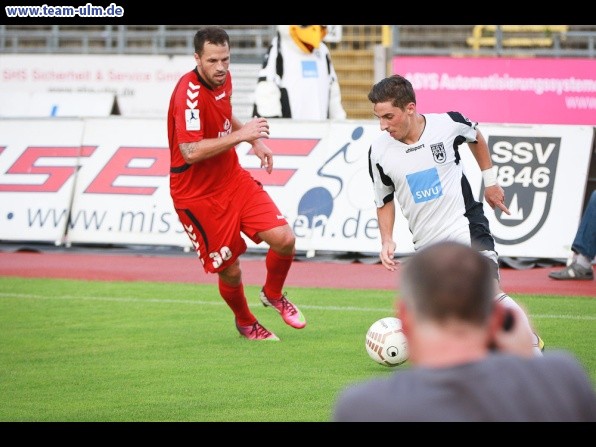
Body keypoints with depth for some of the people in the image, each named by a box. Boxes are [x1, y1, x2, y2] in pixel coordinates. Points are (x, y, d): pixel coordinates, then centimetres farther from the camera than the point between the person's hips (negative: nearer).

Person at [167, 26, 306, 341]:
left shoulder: (223, 79, 2)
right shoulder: (189, 93, -25)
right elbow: (191, 151, -32)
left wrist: (255, 140, 7)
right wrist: (241, 136, -29)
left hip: (234, 179, 7)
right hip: (197, 195, -7)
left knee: (284, 239, -9)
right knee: (230, 271, 1)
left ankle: (273, 294, 22)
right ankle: (245, 323, 33)